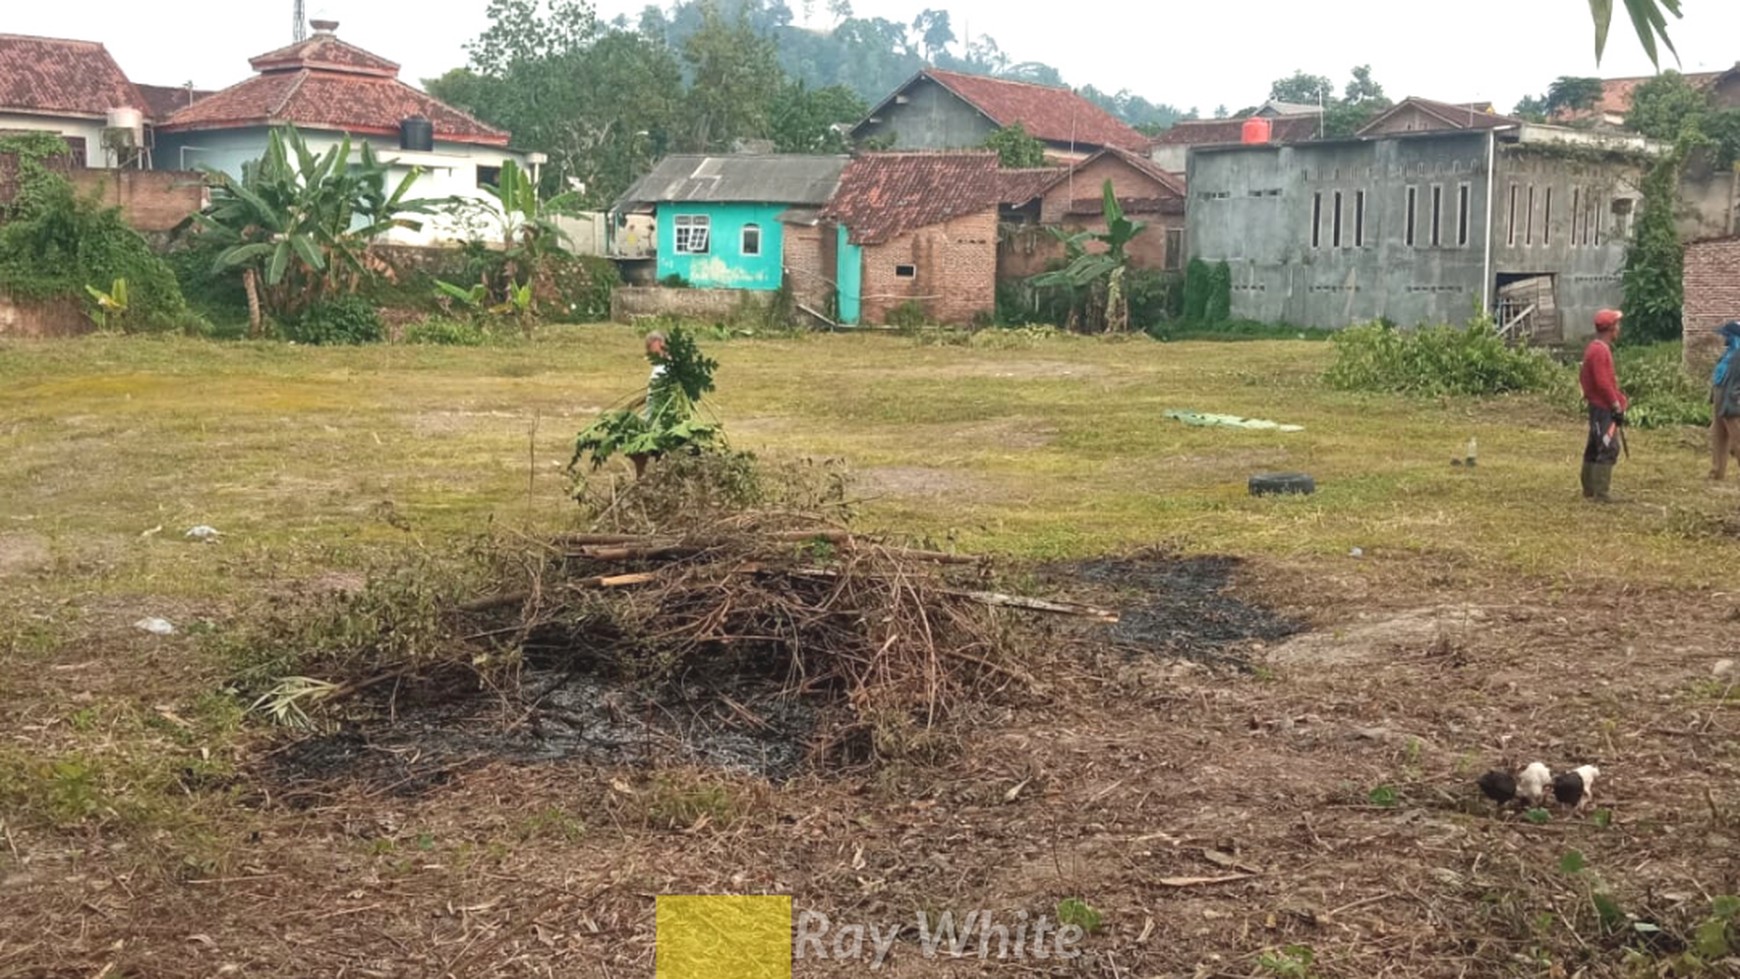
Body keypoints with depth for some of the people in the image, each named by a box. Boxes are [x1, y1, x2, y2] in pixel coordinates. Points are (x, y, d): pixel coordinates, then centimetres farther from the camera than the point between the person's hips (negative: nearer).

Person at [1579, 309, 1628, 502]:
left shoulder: (1594, 348, 14)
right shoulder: (1601, 350, -18)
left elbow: (1583, 375, 21)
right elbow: (1603, 383, -23)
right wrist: (1617, 406, -19)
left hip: (1597, 406, 11)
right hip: (1604, 408, -11)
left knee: (1594, 449, 14)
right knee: (1608, 449, -12)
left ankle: (1589, 490, 20)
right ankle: (1600, 493, -14)